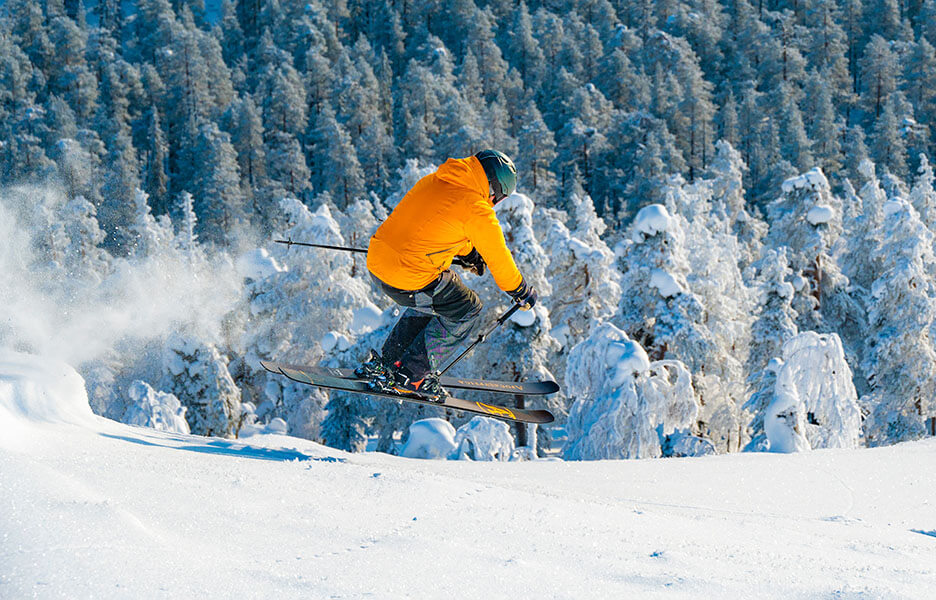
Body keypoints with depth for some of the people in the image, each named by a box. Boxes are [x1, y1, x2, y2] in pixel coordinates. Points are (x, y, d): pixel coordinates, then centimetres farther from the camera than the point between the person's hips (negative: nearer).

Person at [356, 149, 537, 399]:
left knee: (428, 300, 34)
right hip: (410, 280, -8)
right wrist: (523, 292, 17)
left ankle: (386, 362, 37)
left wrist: (468, 253, 45)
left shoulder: (433, 181, 10)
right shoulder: (476, 210, -13)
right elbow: (498, 259, 0)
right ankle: (411, 374, 16)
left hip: (376, 260, 8)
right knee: (466, 312, 13)